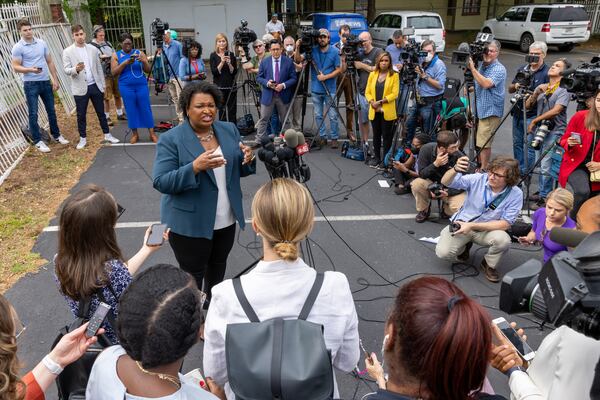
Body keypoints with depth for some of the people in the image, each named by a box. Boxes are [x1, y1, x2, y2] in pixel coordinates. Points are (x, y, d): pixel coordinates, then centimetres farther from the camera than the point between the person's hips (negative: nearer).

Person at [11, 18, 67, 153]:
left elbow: (50, 62, 11)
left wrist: (55, 79, 7)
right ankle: (38, 141, 8)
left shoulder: (42, 43, 6)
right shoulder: (18, 47, -8)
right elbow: (16, 67, -9)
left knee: (51, 110, 14)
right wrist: (30, 69, -27)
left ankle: (56, 135, 29)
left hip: (46, 82, 5)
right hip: (30, 84, -4)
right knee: (33, 113, 1)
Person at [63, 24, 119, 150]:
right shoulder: (67, 52, -3)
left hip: (95, 86, 3)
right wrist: (76, 69, -30)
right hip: (80, 88, -2)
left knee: (101, 112, 11)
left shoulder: (93, 49, 6)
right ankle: (82, 138, 18)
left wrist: (103, 85, 8)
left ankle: (107, 135, 22)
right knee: (81, 115, 6)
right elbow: (66, 70, -8)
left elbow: (99, 68, 10)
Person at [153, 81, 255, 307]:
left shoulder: (230, 130, 0)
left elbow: (238, 170, 8)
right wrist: (195, 167, -33)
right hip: (189, 223, -5)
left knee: (218, 265, 25)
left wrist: (248, 160, -16)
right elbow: (161, 182, -19)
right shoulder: (171, 139, -15)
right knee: (192, 274, 10)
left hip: (226, 219, 6)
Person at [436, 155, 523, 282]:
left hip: (488, 229, 0)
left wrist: (472, 226, -26)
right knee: (443, 253, -18)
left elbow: (505, 224, -17)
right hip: (461, 224, 0)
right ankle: (465, 245, 18)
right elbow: (445, 182, -19)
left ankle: (489, 264, 2)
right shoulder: (478, 179, -17)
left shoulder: (516, 194, -17)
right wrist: (455, 169, -43)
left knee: (503, 239, -32)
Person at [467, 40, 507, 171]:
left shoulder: (499, 69, -12)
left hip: (490, 112, -7)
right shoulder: (481, 66, 13)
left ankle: (483, 170, 3)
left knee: (484, 143, -6)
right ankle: (479, 166, 24)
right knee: (479, 143, 13)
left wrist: (472, 69, -27)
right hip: (479, 110, 8)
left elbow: (486, 84, -29)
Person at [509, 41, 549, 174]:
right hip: (518, 113, 6)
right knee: (517, 143, 14)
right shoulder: (522, 69, 11)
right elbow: (510, 89, 14)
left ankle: (525, 175, 5)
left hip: (532, 115, -6)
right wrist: (515, 86, -7)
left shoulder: (547, 73, -7)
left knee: (528, 144, -5)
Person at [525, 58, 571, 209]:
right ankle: (542, 193, 19)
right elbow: (528, 106, 11)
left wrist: (535, 121, -11)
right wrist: (536, 93, -6)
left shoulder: (564, 90, -4)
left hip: (555, 131, -6)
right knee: (542, 166, 9)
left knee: (546, 166, -11)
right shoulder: (541, 87, 17)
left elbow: (556, 110, -15)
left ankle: (544, 198, -4)